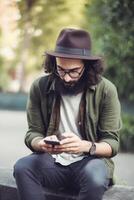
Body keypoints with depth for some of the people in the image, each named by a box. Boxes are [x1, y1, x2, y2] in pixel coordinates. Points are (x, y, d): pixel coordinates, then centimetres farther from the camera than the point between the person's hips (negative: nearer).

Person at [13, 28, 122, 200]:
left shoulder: (105, 90, -7)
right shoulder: (40, 87, -1)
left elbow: (112, 144, -5)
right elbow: (33, 134, 4)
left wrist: (86, 146, -28)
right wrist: (42, 144, -21)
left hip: (90, 160, -2)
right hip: (52, 160, 2)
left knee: (94, 177, -36)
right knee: (22, 168, -29)